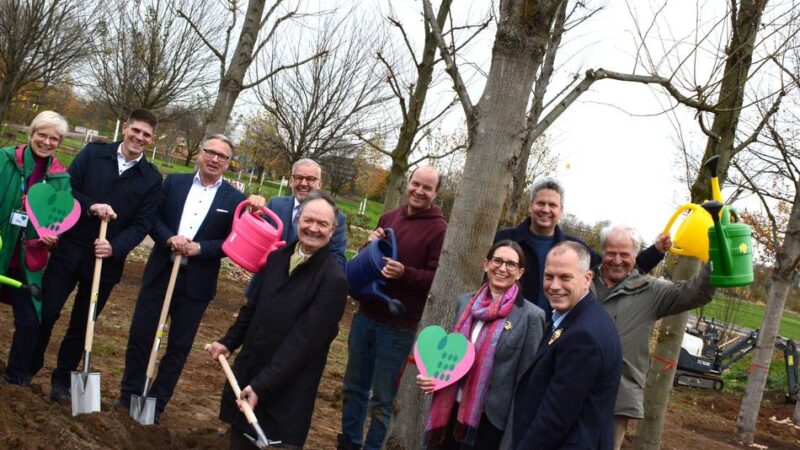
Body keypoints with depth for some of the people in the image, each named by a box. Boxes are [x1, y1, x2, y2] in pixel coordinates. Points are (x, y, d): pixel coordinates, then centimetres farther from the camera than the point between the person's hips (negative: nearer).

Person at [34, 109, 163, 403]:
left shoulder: (152, 179, -1)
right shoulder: (93, 153, 0)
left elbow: (142, 224, -5)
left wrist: (114, 247, -20)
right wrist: (90, 206, -20)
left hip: (107, 259, 0)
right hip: (69, 249, 0)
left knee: (82, 323, 10)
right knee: (45, 311, 3)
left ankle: (62, 378, 25)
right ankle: (29, 367, 24)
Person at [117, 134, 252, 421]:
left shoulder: (234, 200, -3)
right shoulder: (174, 182, 4)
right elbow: (153, 217, 2)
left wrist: (198, 248, -18)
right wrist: (169, 239, -17)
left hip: (197, 282, -1)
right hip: (160, 273, 1)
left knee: (179, 345, 7)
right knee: (140, 335, 7)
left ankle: (157, 402, 20)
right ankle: (129, 395, 24)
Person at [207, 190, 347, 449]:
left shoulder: (334, 279, -17)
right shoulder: (277, 257, 3)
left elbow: (305, 340, -20)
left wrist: (262, 386, -21)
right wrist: (229, 342, 11)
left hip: (286, 388, -6)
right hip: (247, 370, 6)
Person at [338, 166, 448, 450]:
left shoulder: (438, 230, -10)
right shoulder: (389, 218, 8)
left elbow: (438, 278, -14)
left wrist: (404, 273, -28)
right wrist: (370, 245, -3)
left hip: (398, 326, -6)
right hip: (365, 316, 6)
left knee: (381, 399, 4)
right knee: (354, 387, 17)